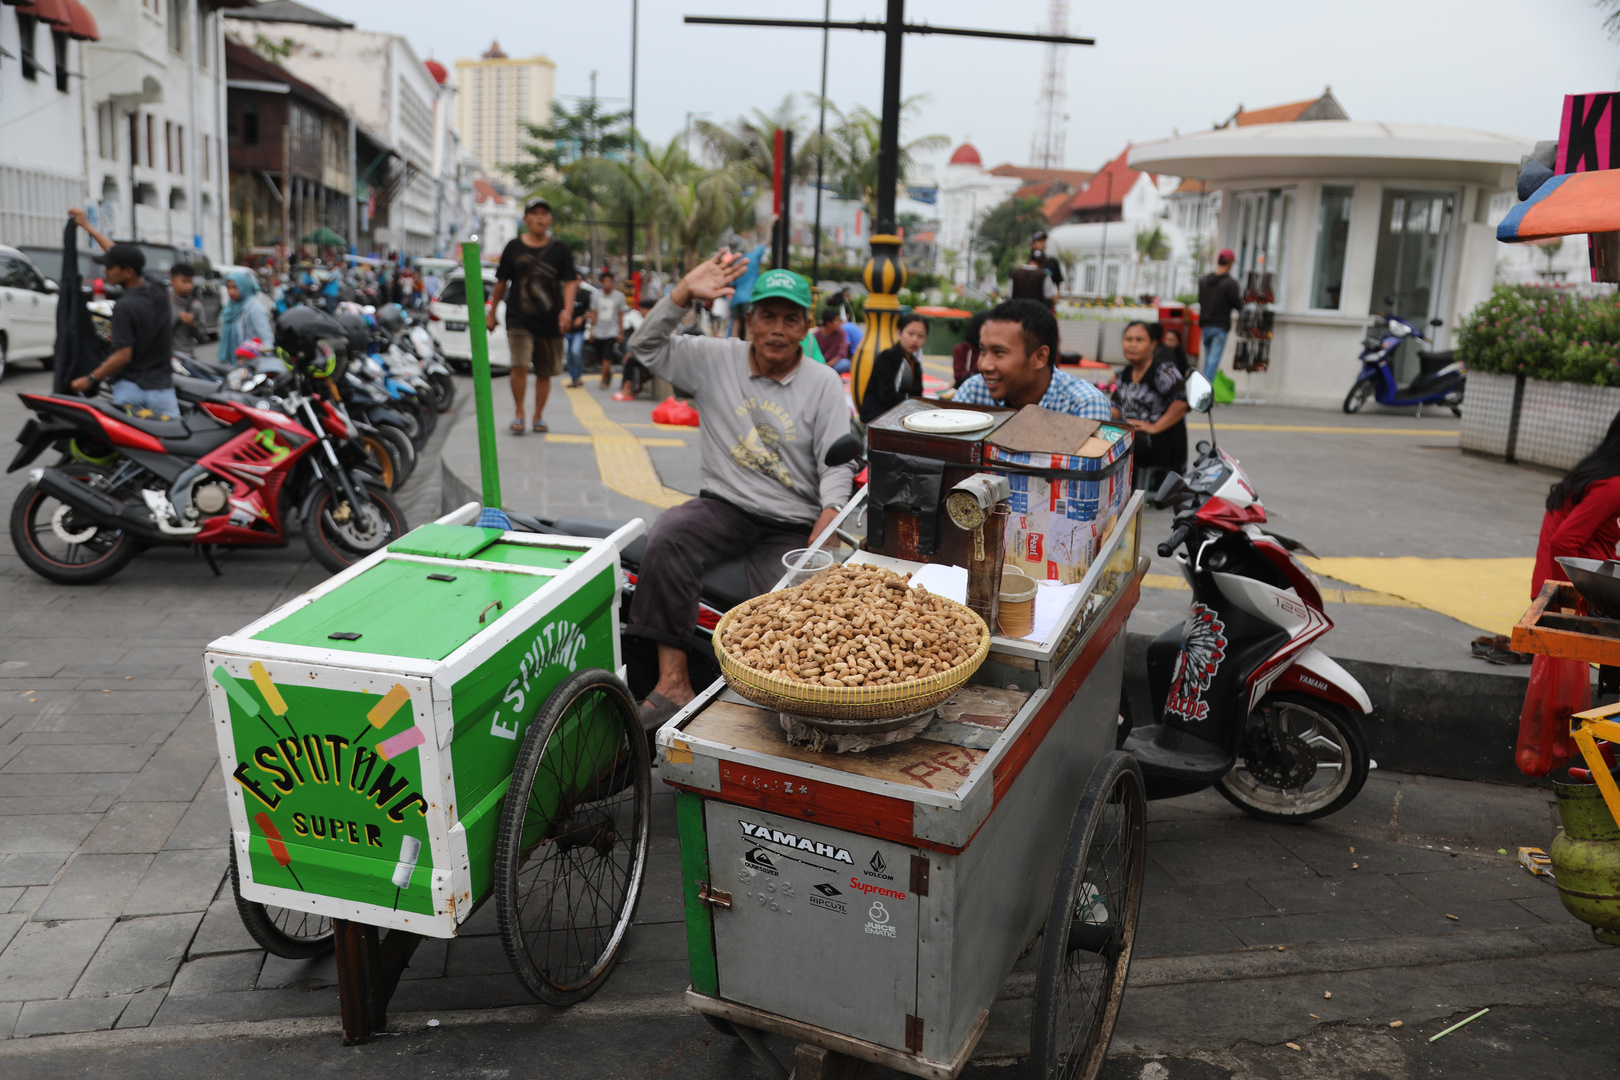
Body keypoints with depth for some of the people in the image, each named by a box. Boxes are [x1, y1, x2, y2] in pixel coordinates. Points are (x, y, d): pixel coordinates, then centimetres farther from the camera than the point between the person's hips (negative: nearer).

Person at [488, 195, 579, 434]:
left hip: (550, 321, 1)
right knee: (520, 366, -16)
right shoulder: (514, 246, 6)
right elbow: (501, 282, 13)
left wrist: (567, 310, -18)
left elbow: (570, 282, -1)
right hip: (519, 318, -1)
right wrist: (492, 312, 15)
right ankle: (519, 414, 0)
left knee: (545, 372, 8)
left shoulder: (561, 249, 5)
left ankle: (538, 417, 23)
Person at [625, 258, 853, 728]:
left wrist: (831, 513, -20)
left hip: (793, 524, -1)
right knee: (667, 538, -29)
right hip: (725, 507, 1)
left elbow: (837, 462, 0)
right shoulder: (716, 359, 8)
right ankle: (673, 683, -28)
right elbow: (647, 348, 4)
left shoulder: (824, 383, 5)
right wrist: (684, 293, -8)